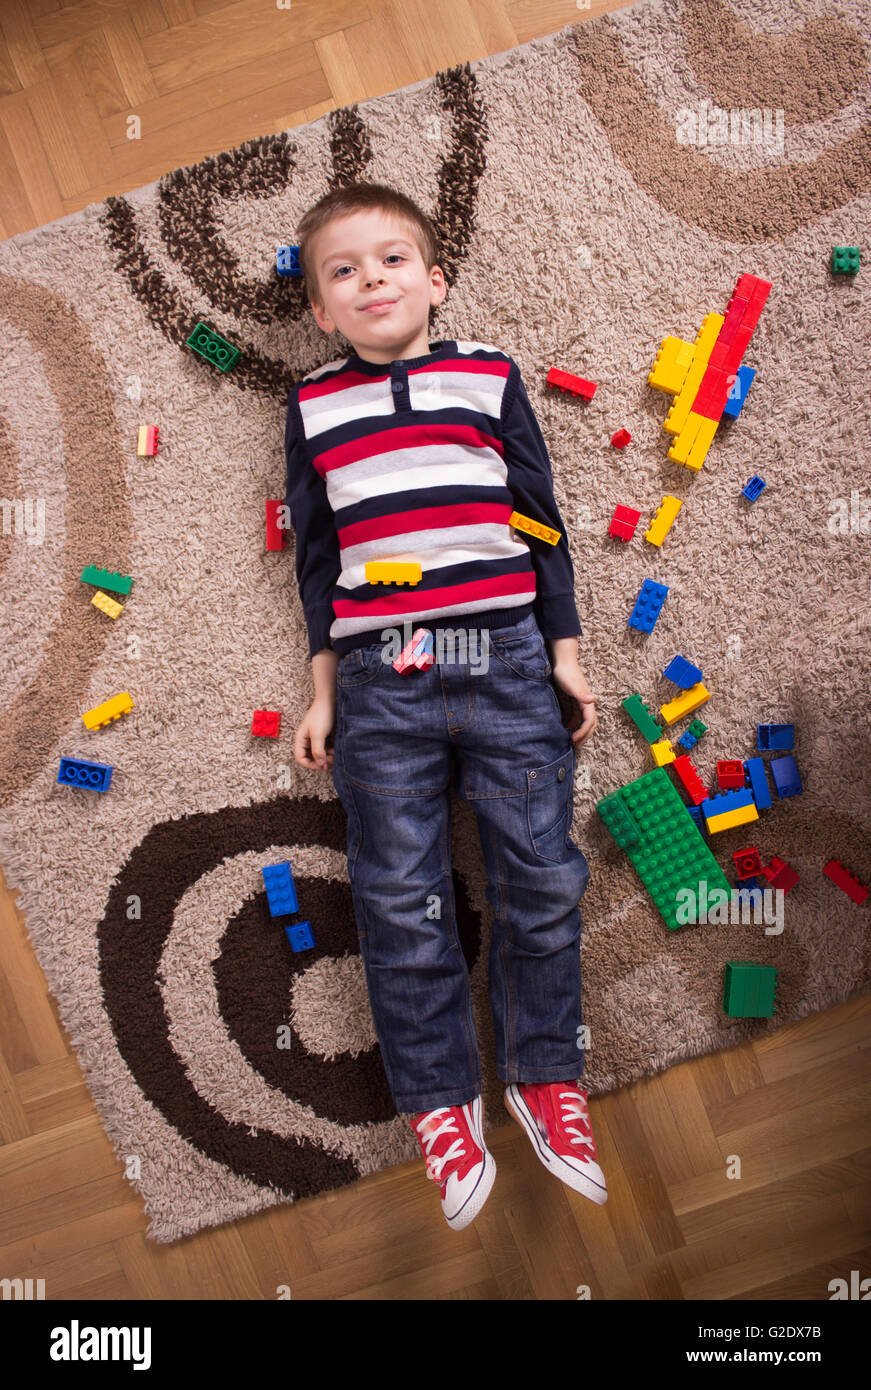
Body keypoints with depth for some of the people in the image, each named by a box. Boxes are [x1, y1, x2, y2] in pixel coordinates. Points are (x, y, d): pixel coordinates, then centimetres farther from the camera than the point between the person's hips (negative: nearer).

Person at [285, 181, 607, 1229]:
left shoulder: (490, 376, 9)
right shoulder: (313, 406, 10)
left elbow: (541, 521, 10)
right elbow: (315, 557, 13)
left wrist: (566, 656, 7)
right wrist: (323, 692, 11)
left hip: (508, 662, 0)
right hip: (380, 681, 0)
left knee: (540, 880, 4)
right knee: (401, 899, 3)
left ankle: (544, 1075, 24)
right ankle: (440, 1101, 21)